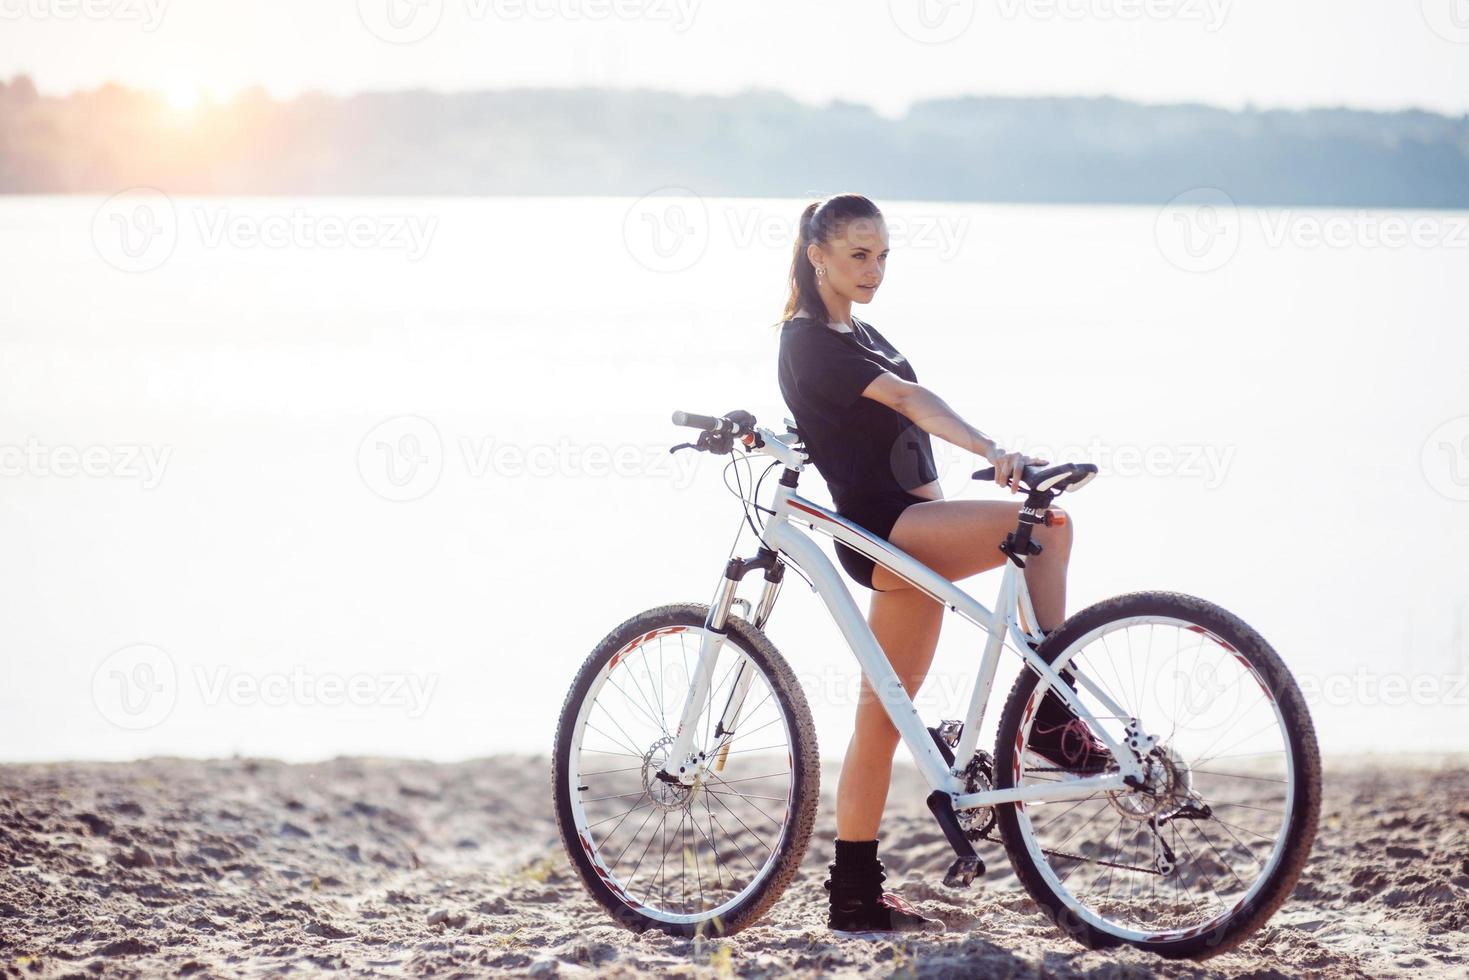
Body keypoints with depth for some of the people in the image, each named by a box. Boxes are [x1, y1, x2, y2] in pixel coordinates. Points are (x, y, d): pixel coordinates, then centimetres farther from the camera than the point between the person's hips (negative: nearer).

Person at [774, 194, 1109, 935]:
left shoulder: (860, 336, 21)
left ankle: (856, 894, 11)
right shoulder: (811, 341, -9)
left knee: (882, 718, 8)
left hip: (911, 530, 10)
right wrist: (990, 450, -38)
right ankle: (1052, 714, -22)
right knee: (1047, 523, -25)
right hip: (880, 527, -9)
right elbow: (906, 397, -25)